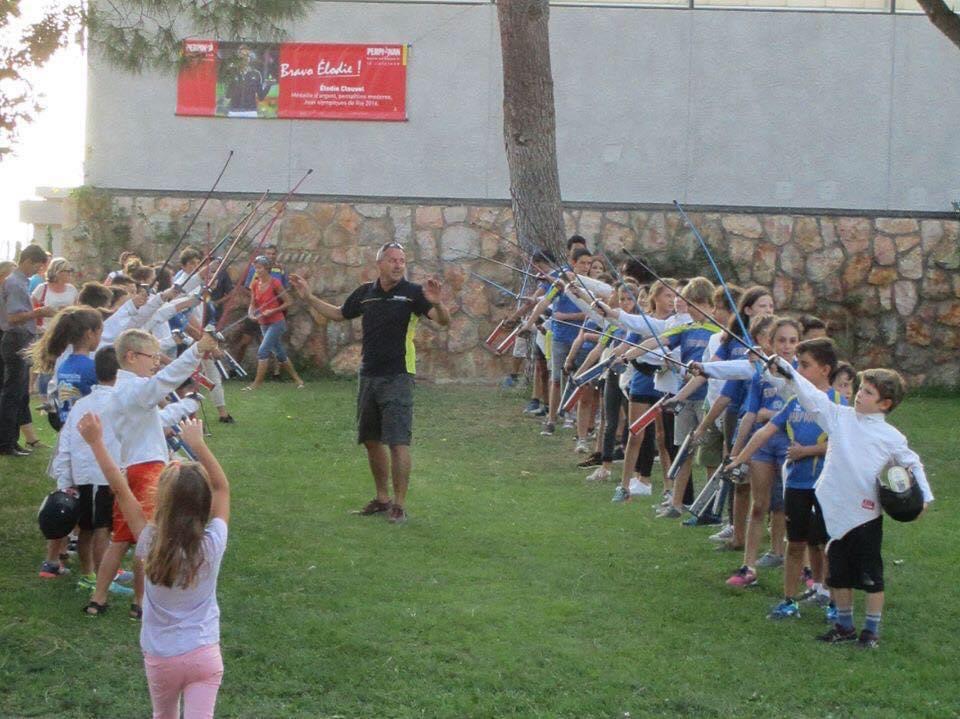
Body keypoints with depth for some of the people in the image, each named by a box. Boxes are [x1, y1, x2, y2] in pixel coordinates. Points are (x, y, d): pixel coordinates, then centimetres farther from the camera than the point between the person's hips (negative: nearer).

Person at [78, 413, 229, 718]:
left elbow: (120, 490, -9)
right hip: (204, 656, -1)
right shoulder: (213, 545, -13)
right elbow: (222, 488, 0)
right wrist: (197, 443, 1)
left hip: (160, 659, 1)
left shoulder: (151, 545, -15)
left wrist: (96, 442, -3)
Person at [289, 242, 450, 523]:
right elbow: (338, 314, 23)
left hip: (398, 376, -6)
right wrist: (308, 297, 18)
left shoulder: (412, 293, -8)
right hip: (369, 374, 6)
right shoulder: (365, 293, 7)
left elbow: (443, 320, -18)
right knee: (371, 440, 14)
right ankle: (382, 498, 27)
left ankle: (399, 504, 0)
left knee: (398, 442, -9)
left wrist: (437, 302, -39)